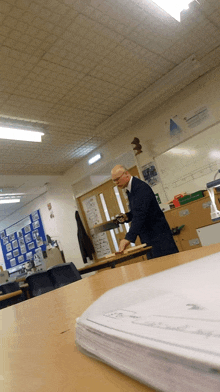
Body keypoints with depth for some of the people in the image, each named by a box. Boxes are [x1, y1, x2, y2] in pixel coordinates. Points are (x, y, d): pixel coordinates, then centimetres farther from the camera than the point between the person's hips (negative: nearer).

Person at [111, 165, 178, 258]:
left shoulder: (141, 187, -18)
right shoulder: (129, 189, 12)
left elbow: (140, 214, -29)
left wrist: (128, 238, -35)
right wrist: (127, 216, -1)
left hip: (158, 233, -9)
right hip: (148, 236, 9)